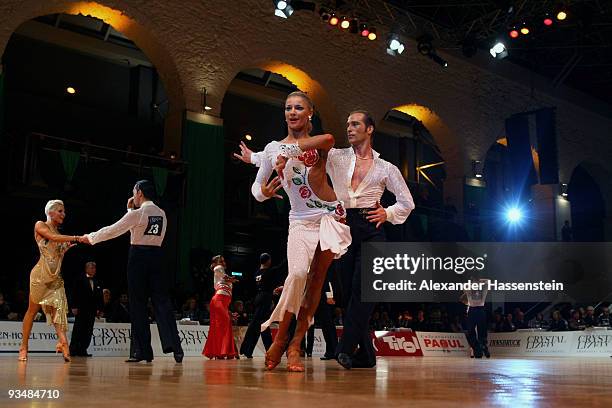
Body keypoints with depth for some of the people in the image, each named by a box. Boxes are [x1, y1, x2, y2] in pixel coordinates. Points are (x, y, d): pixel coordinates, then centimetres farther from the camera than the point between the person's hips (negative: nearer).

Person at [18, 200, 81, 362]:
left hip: (56, 278, 5)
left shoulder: (60, 234, 20)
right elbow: (53, 237, -15)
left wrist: (70, 246, 4)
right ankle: (24, 347, 12)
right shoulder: (40, 225, 4)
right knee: (32, 310, 2)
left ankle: (63, 342, -25)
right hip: (41, 274, -5)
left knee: (58, 309, -10)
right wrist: (76, 238, -18)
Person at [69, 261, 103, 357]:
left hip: (92, 310, 5)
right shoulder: (80, 279, 0)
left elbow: (99, 296, 14)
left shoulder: (97, 282, 14)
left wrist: (98, 308, 6)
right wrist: (74, 307, -11)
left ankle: (82, 350, 7)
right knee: (78, 330, -3)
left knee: (88, 331, 3)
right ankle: (73, 350, 0)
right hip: (81, 309, -5)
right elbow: (75, 294, -4)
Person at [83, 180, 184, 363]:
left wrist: (90, 237, 11)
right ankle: (175, 347, -7)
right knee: (162, 301, 3)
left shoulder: (137, 214, -8)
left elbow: (113, 230, -3)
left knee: (138, 305, 2)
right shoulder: (161, 214, 12)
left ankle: (144, 351, 5)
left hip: (139, 257, -5)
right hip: (156, 256, 5)